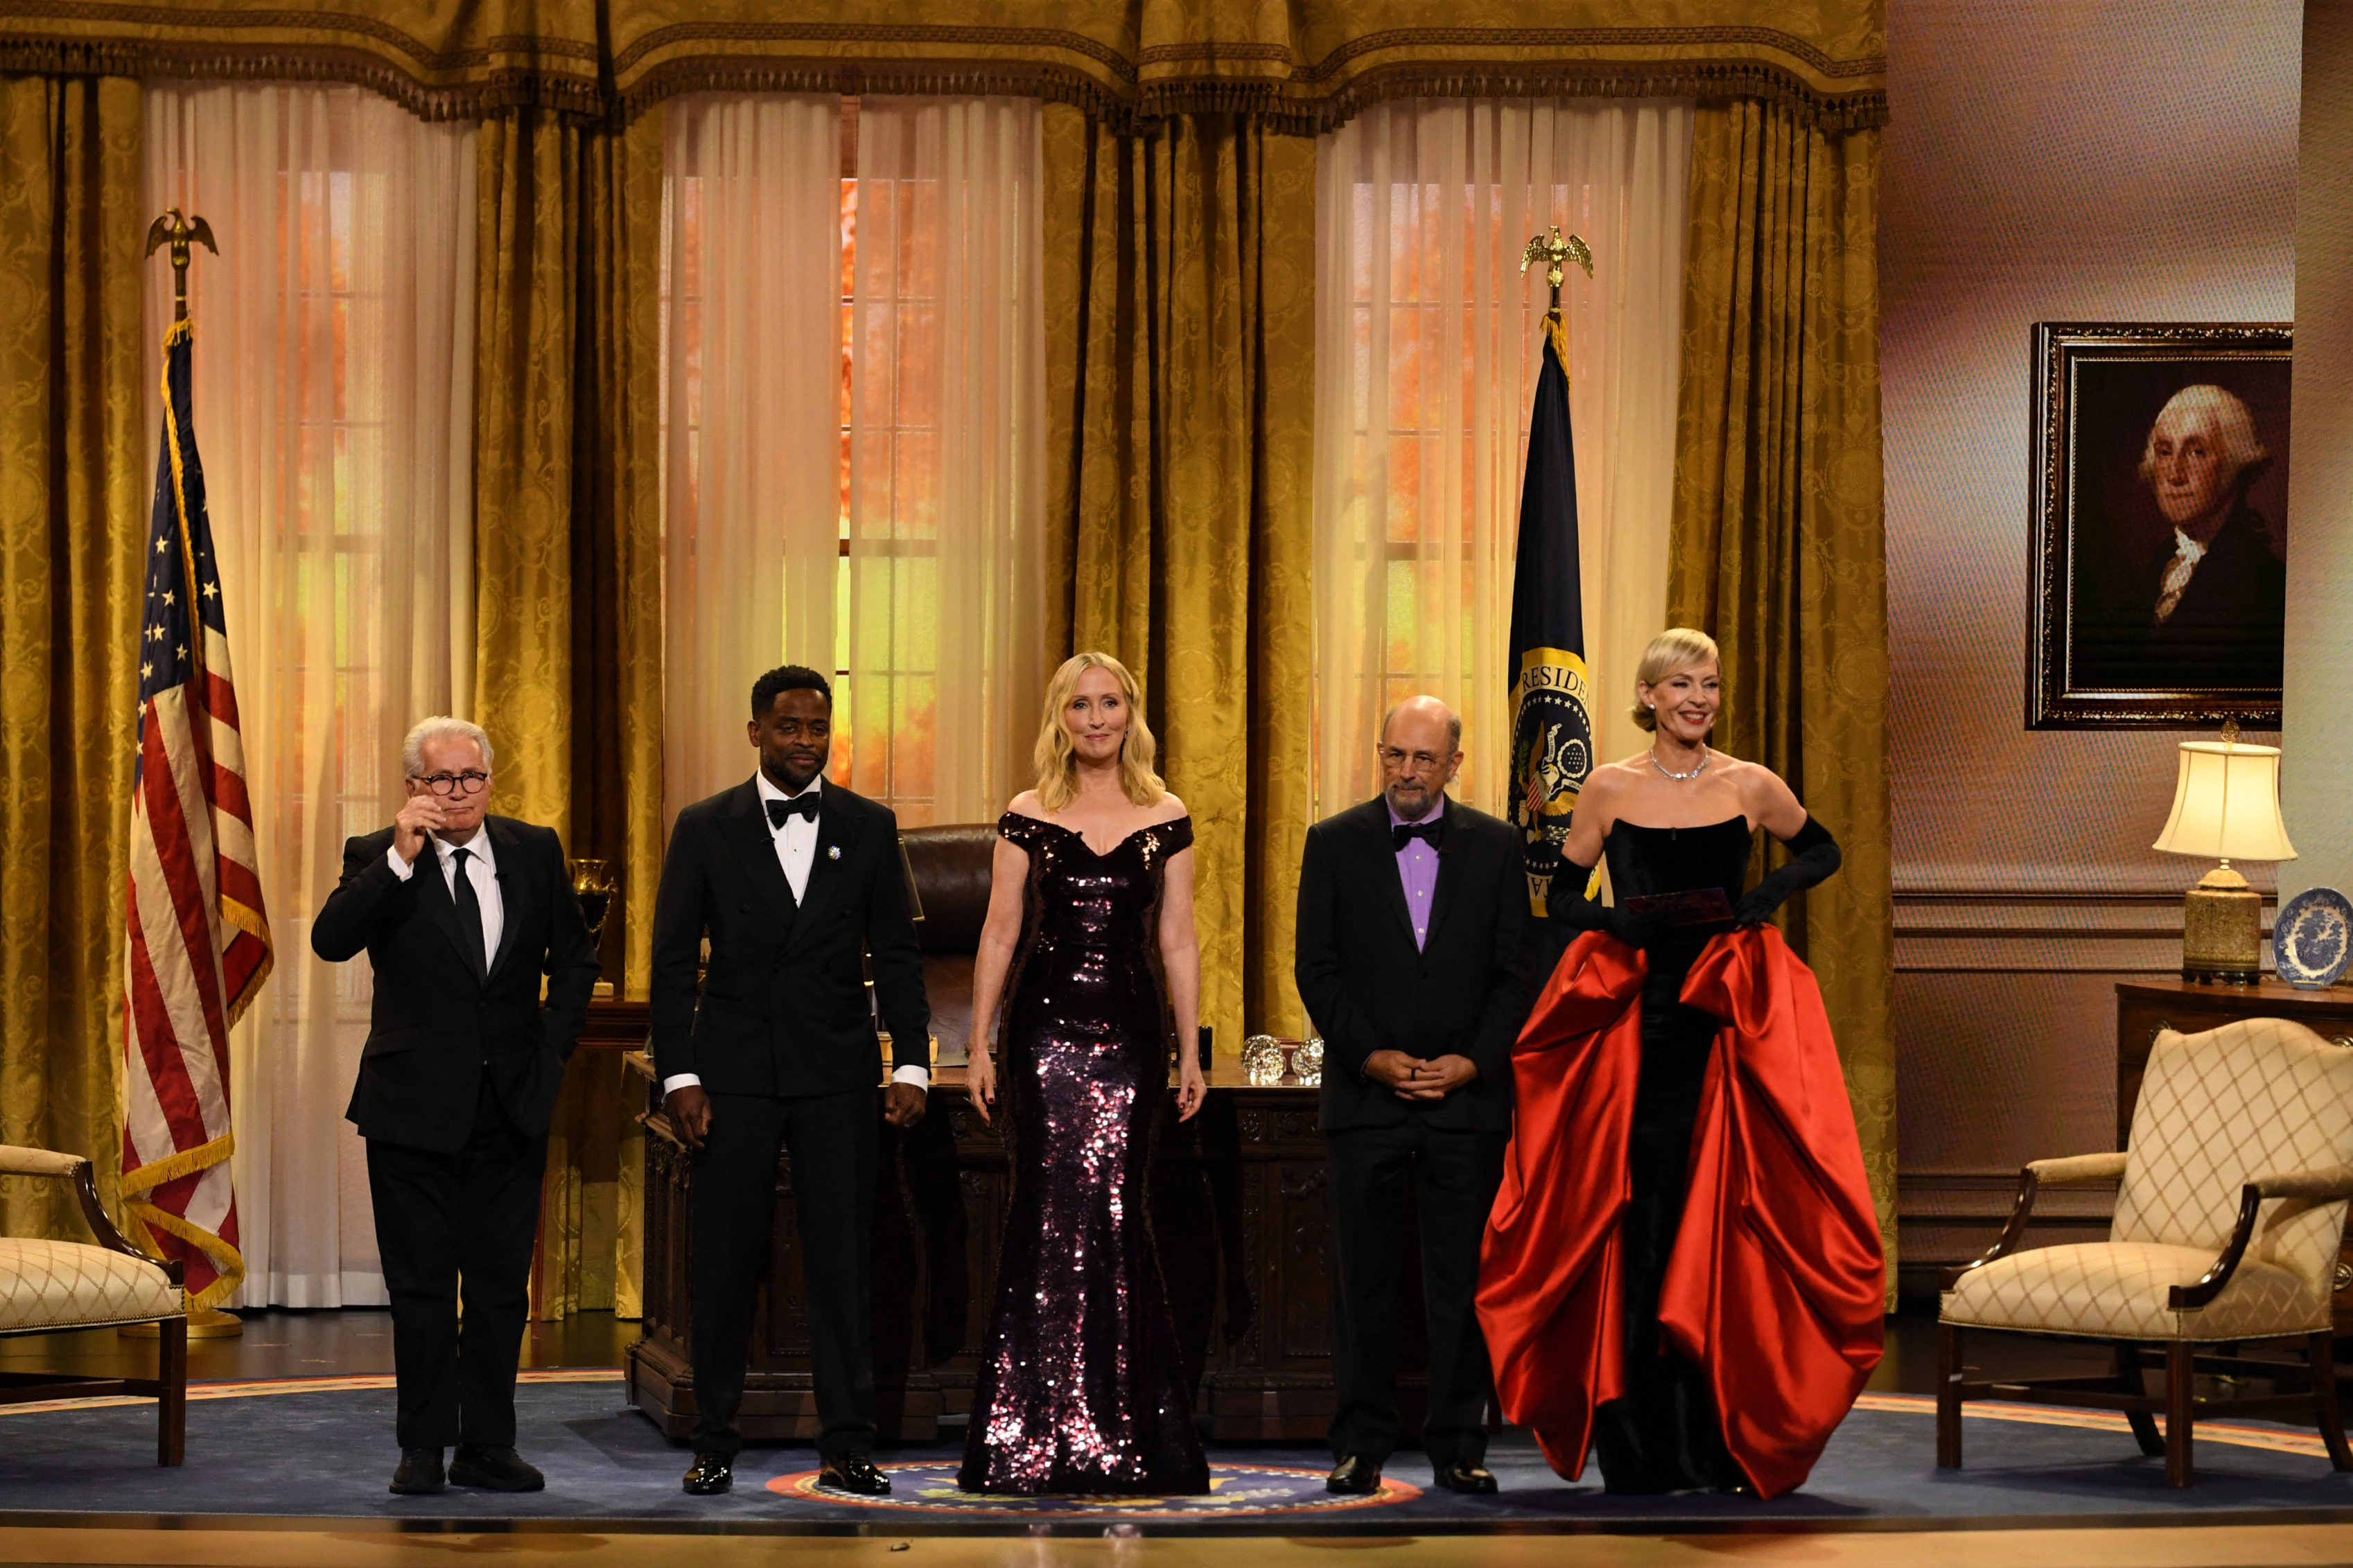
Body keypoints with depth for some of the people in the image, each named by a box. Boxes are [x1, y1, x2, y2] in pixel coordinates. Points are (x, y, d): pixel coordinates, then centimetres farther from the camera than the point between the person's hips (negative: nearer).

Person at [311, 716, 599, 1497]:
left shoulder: (534, 851, 5)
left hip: (512, 1104, 3)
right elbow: (330, 940, -19)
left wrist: (550, 1051, 4)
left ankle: (489, 1446, 12)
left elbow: (575, 958, 15)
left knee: (502, 1281, 6)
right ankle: (423, 1447, 9)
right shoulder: (377, 859, -3)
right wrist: (400, 858, -24)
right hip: (415, 1103, -2)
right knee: (421, 1284, 2)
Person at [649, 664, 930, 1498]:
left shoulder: (868, 827, 7)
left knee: (843, 1257, 0)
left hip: (836, 1072, 1)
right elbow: (674, 960, 3)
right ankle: (715, 1444, 10)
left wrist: (911, 1064, -1)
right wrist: (678, 1075, -5)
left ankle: (846, 1446, 5)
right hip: (735, 1071, -1)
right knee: (724, 1260, 2)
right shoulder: (706, 828, 3)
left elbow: (897, 954, 7)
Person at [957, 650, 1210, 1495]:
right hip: (1045, 1028, -1)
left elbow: (1177, 939, 7)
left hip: (1129, 1033, 1)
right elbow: (1000, 932, 5)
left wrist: (1191, 1051, 4)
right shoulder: (1027, 817, 4)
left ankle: (1119, 1427, 8)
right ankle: (1033, 1433, 3)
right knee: (1048, 1211, -3)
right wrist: (981, 1043, 1)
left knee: (1114, 1212, -1)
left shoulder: (1166, 820, 7)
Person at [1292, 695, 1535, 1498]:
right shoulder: (1334, 843, 5)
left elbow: (1515, 971, 5)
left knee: (1462, 1282, 1)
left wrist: (1474, 1062, -8)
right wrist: (1371, 1057, -9)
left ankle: (1459, 1446, 7)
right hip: (1365, 1098, 0)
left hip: (1467, 1094, 0)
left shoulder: (1494, 846, 6)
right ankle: (1361, 1445, 8)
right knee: (1363, 1281, 2)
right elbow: (1316, 968, 1)